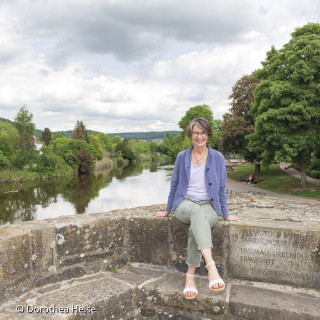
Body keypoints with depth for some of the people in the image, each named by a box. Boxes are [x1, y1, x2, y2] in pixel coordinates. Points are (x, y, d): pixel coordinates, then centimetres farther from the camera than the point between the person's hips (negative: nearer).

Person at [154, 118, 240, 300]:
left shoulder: (218, 158, 4)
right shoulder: (182, 157, 6)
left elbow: (221, 189, 10)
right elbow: (174, 185, 14)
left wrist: (226, 214, 10)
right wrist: (167, 210, 19)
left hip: (209, 205, 0)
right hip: (184, 204, 0)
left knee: (196, 228, -36)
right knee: (196, 212, -38)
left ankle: (190, 276, -26)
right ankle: (211, 266, -50)